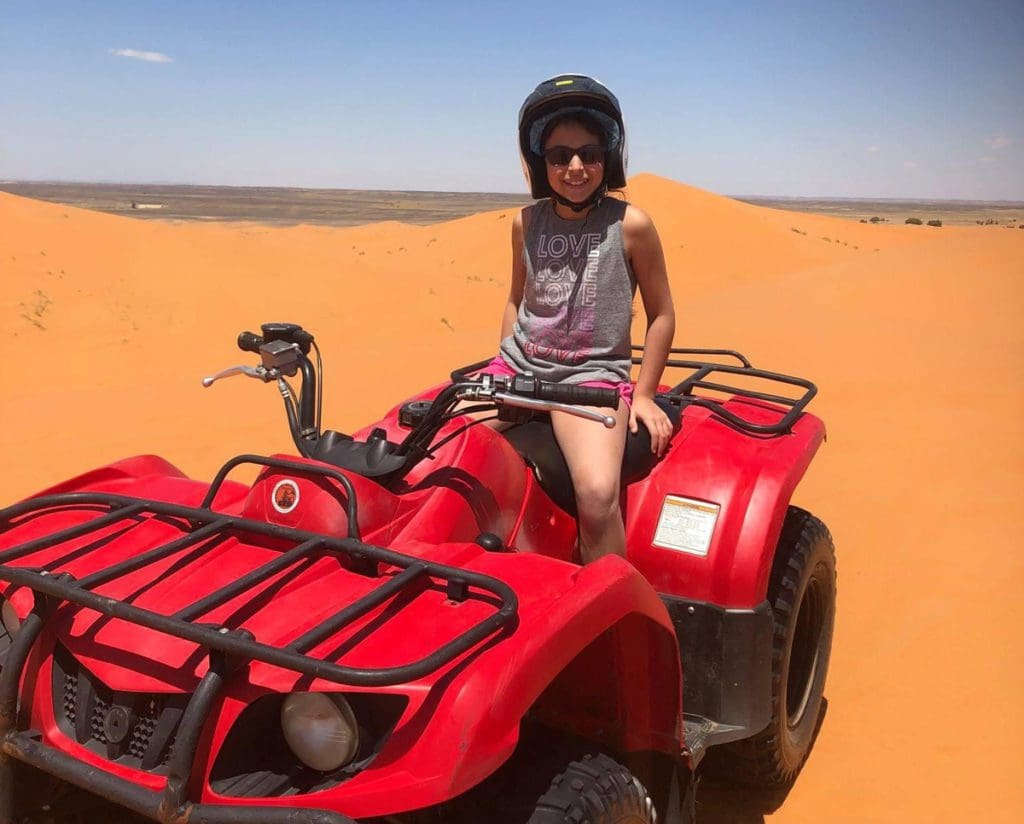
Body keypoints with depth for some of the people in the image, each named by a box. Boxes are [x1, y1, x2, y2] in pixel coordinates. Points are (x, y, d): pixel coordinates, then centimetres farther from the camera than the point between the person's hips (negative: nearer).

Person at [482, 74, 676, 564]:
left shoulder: (630, 225, -6)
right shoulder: (527, 223, 6)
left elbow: (661, 314, 2)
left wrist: (642, 394, 0)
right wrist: (506, 366, 12)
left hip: (594, 376, -4)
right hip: (520, 366, 5)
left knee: (598, 493, -31)